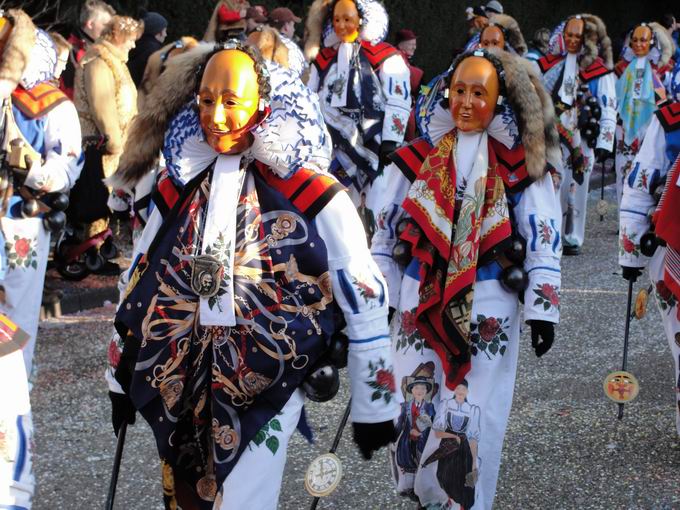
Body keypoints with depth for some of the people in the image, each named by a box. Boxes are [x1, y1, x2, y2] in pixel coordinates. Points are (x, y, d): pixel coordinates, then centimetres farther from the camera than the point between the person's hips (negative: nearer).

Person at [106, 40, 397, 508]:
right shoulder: (179, 188, 6)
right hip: (179, 391, 5)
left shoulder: (312, 195, -10)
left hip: (265, 393, -5)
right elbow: (141, 283, 17)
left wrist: (373, 405, -4)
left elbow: (365, 299, -7)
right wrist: (123, 379, 21)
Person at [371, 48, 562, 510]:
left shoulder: (521, 168, -1)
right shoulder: (418, 159, 5)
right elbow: (387, 230, 10)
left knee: (470, 419, -1)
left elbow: (543, 238, 0)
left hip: (490, 309, -2)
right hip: (420, 306, 2)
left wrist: (542, 309, -4)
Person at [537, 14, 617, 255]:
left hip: (582, 140, -3)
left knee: (575, 189, 0)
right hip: (551, 138, 3)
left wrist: (605, 142, -8)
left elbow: (608, 107, -3)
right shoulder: (549, 64, 10)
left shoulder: (598, 68, -2)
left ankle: (573, 238, 9)